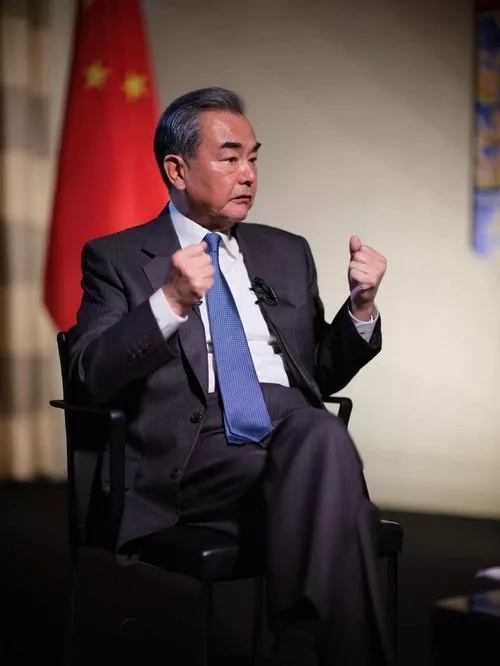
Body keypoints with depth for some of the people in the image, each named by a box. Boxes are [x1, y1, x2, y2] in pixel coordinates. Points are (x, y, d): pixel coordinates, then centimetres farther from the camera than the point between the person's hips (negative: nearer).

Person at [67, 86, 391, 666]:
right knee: (325, 450, -34)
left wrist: (361, 307, 7)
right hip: (191, 452, -4)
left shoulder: (287, 252, 25)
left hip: (296, 433, 4)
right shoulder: (116, 258, 12)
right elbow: (89, 378, -2)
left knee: (323, 434, -34)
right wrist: (171, 302, -15)